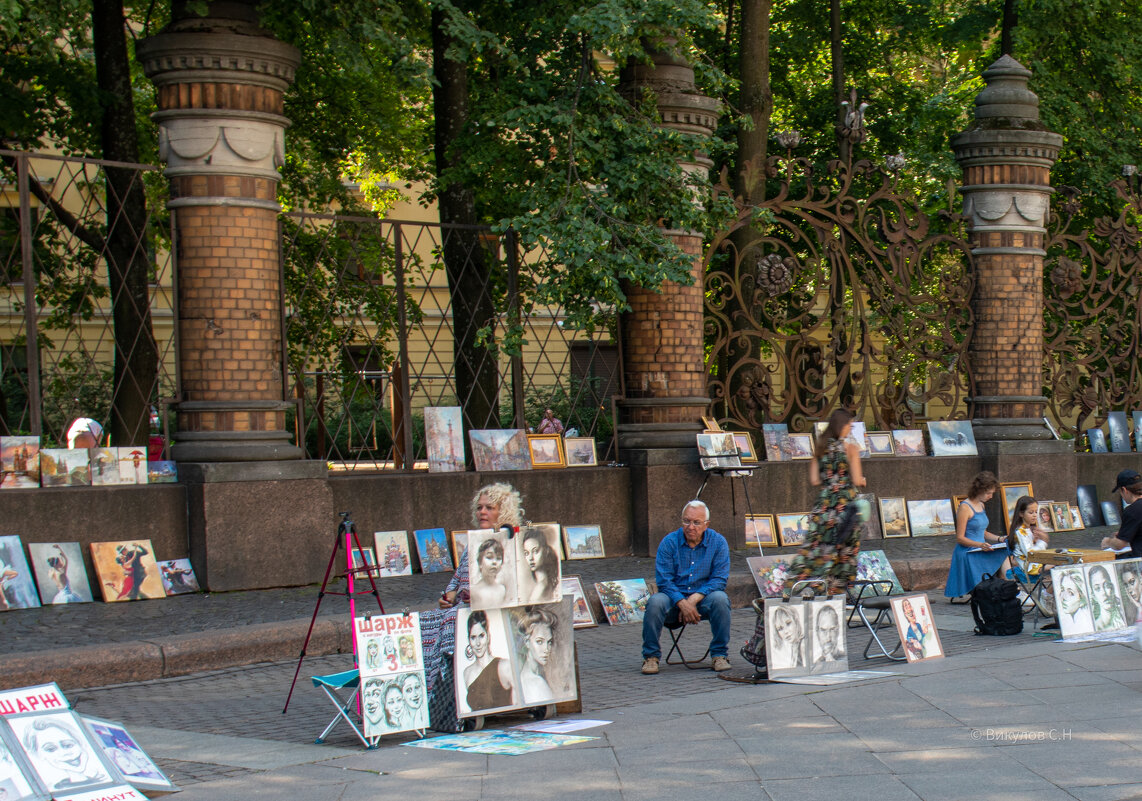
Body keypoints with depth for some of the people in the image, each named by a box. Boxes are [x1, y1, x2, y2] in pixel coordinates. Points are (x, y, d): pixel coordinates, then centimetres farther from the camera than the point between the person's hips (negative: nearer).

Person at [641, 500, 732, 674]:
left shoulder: (718, 542, -3)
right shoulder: (669, 542, -4)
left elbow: (720, 579, -9)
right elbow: (663, 580, -9)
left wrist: (694, 599, -23)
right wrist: (683, 604, -25)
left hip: (703, 597, 0)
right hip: (675, 596, 0)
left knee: (720, 599, -32)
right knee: (655, 601, -31)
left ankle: (720, 655, -17)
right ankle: (651, 656, -15)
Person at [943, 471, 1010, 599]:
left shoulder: (981, 505, 16)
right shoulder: (965, 507, -11)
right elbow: (960, 538, -14)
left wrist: (999, 539, 6)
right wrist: (980, 545, -27)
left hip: (980, 551, 8)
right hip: (968, 554, -8)